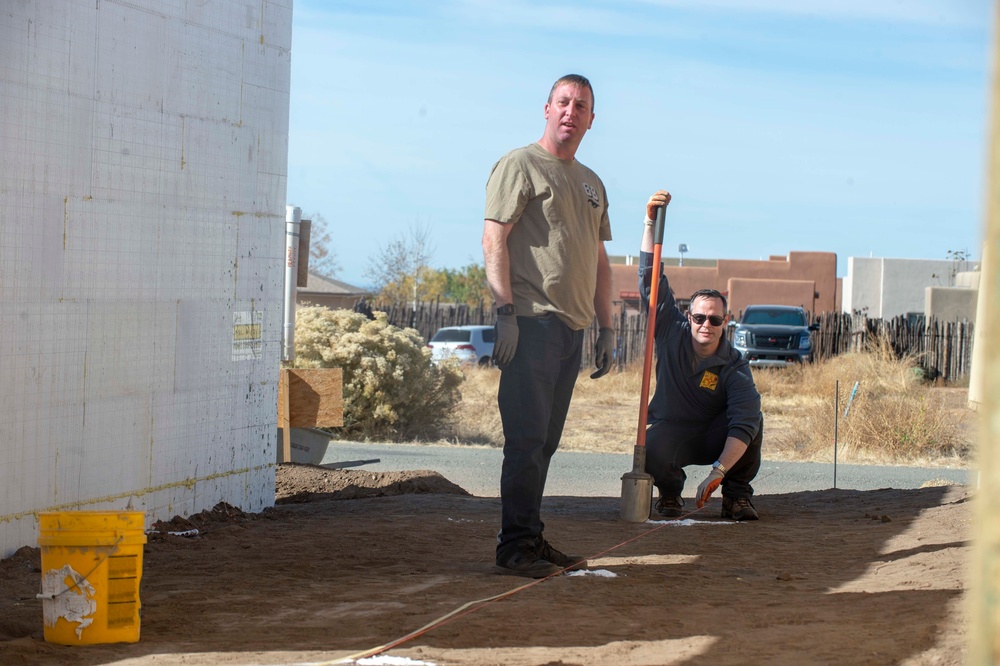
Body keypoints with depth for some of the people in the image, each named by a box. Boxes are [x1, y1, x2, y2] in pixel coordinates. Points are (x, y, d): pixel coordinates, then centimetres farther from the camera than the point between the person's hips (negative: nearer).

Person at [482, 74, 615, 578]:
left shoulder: (591, 183, 22)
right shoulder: (519, 165, -2)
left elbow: (599, 260, 26)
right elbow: (494, 239, -10)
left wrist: (606, 327, 20)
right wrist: (506, 311, -18)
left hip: (573, 327, 8)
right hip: (532, 323, -8)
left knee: (544, 441, 10)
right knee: (527, 438, -10)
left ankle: (532, 541, 14)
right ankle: (516, 547, -7)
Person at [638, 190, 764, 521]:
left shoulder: (734, 366, -17)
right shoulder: (673, 332, -9)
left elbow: (743, 421, -31)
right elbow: (650, 278, -14)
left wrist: (718, 472, -44)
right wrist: (651, 223, -25)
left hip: (715, 438, 0)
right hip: (670, 431, 0)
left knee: (753, 418, -30)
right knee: (652, 453, -36)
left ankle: (737, 495, -10)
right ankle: (670, 490, 1)